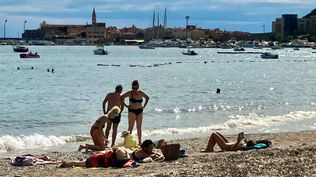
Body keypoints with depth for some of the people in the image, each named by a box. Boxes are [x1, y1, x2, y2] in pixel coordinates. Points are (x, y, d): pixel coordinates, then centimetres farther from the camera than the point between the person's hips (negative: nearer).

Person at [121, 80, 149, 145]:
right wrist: (126, 105, -10)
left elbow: (147, 98, 22)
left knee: (139, 127, 9)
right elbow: (121, 98, -11)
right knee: (130, 127, -6)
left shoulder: (141, 93, 6)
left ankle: (140, 141, 14)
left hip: (140, 111, 5)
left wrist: (144, 106, 13)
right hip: (132, 111, -5)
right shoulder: (130, 93, -8)